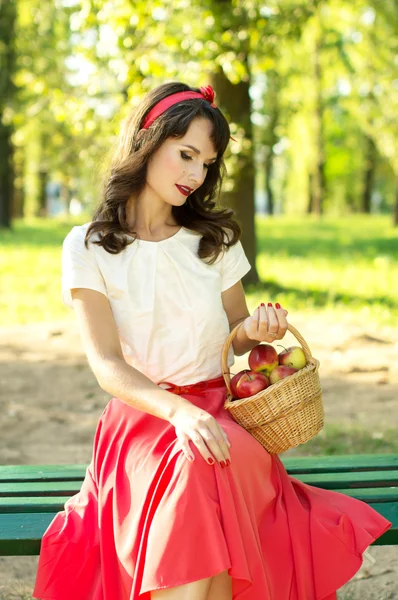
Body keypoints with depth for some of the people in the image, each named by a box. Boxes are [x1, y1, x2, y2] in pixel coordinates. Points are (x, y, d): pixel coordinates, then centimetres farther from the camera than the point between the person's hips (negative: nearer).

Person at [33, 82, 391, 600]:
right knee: (196, 464, -37)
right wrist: (178, 410, -27)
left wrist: (255, 330, -6)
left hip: (217, 413, 2)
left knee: (210, 468, -35)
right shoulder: (89, 247, 0)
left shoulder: (215, 239, 11)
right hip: (140, 417, -2)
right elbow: (107, 365, -9)